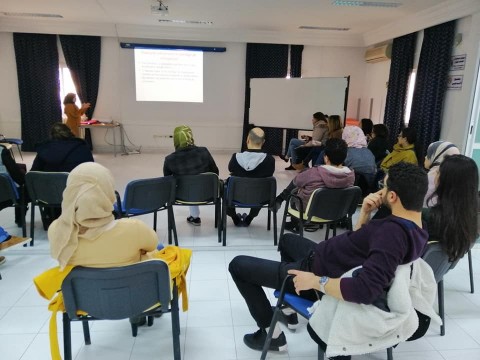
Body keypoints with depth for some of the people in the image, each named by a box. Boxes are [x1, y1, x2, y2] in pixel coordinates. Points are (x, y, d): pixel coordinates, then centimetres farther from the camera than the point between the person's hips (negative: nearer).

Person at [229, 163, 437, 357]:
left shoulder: (394, 234, -33)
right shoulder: (412, 228, -2)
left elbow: (366, 290, -44)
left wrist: (315, 281, -32)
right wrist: (365, 214, -9)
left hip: (316, 272, -9)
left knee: (238, 265, 3)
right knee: (288, 239, 36)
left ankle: (272, 334, 12)